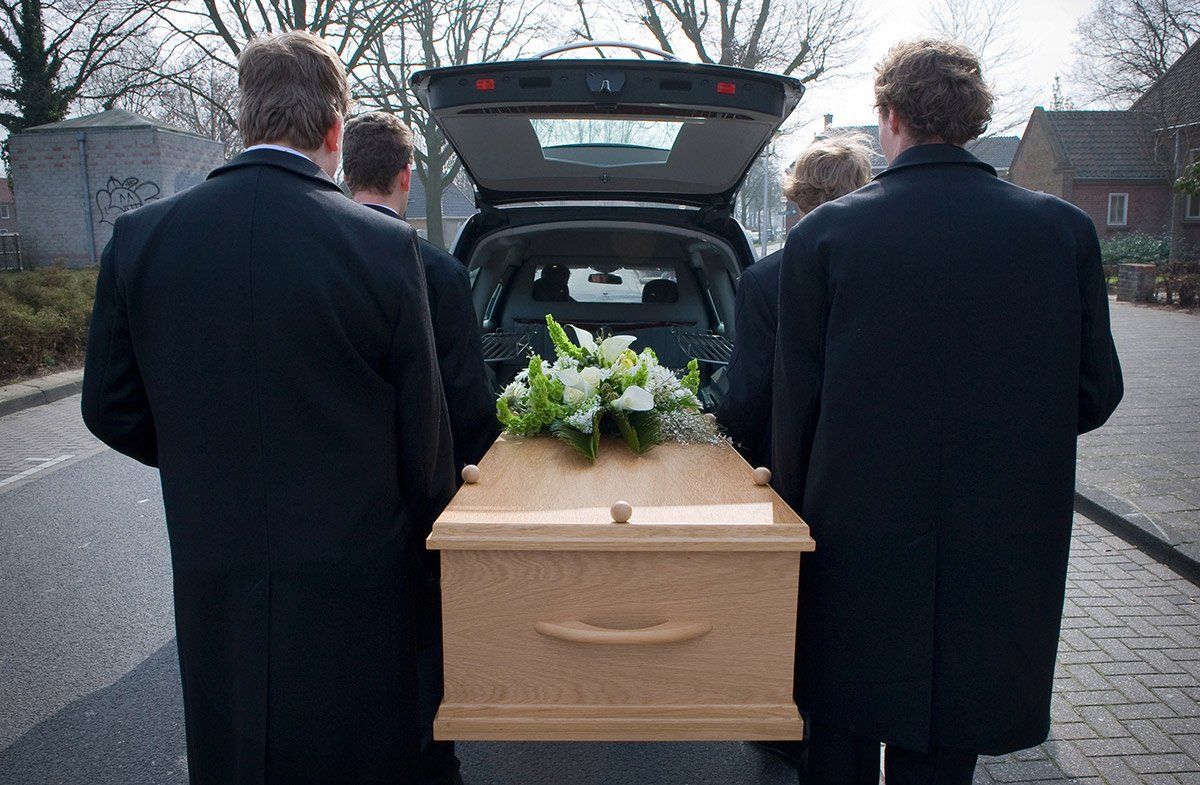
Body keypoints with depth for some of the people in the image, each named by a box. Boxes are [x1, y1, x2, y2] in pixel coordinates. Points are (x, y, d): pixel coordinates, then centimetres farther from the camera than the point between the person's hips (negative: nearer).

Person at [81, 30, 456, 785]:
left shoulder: (141, 236, -4)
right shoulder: (386, 247, -15)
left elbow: (112, 410, 4)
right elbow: (422, 426, -9)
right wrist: (426, 523, 8)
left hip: (211, 579, 3)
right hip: (353, 575, -3)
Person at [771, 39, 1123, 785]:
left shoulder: (822, 235, -11)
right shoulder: (1066, 229, -4)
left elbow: (796, 403, -7)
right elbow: (1096, 393, 1)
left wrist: (798, 506, 6)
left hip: (857, 537, -1)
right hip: (999, 548, 2)